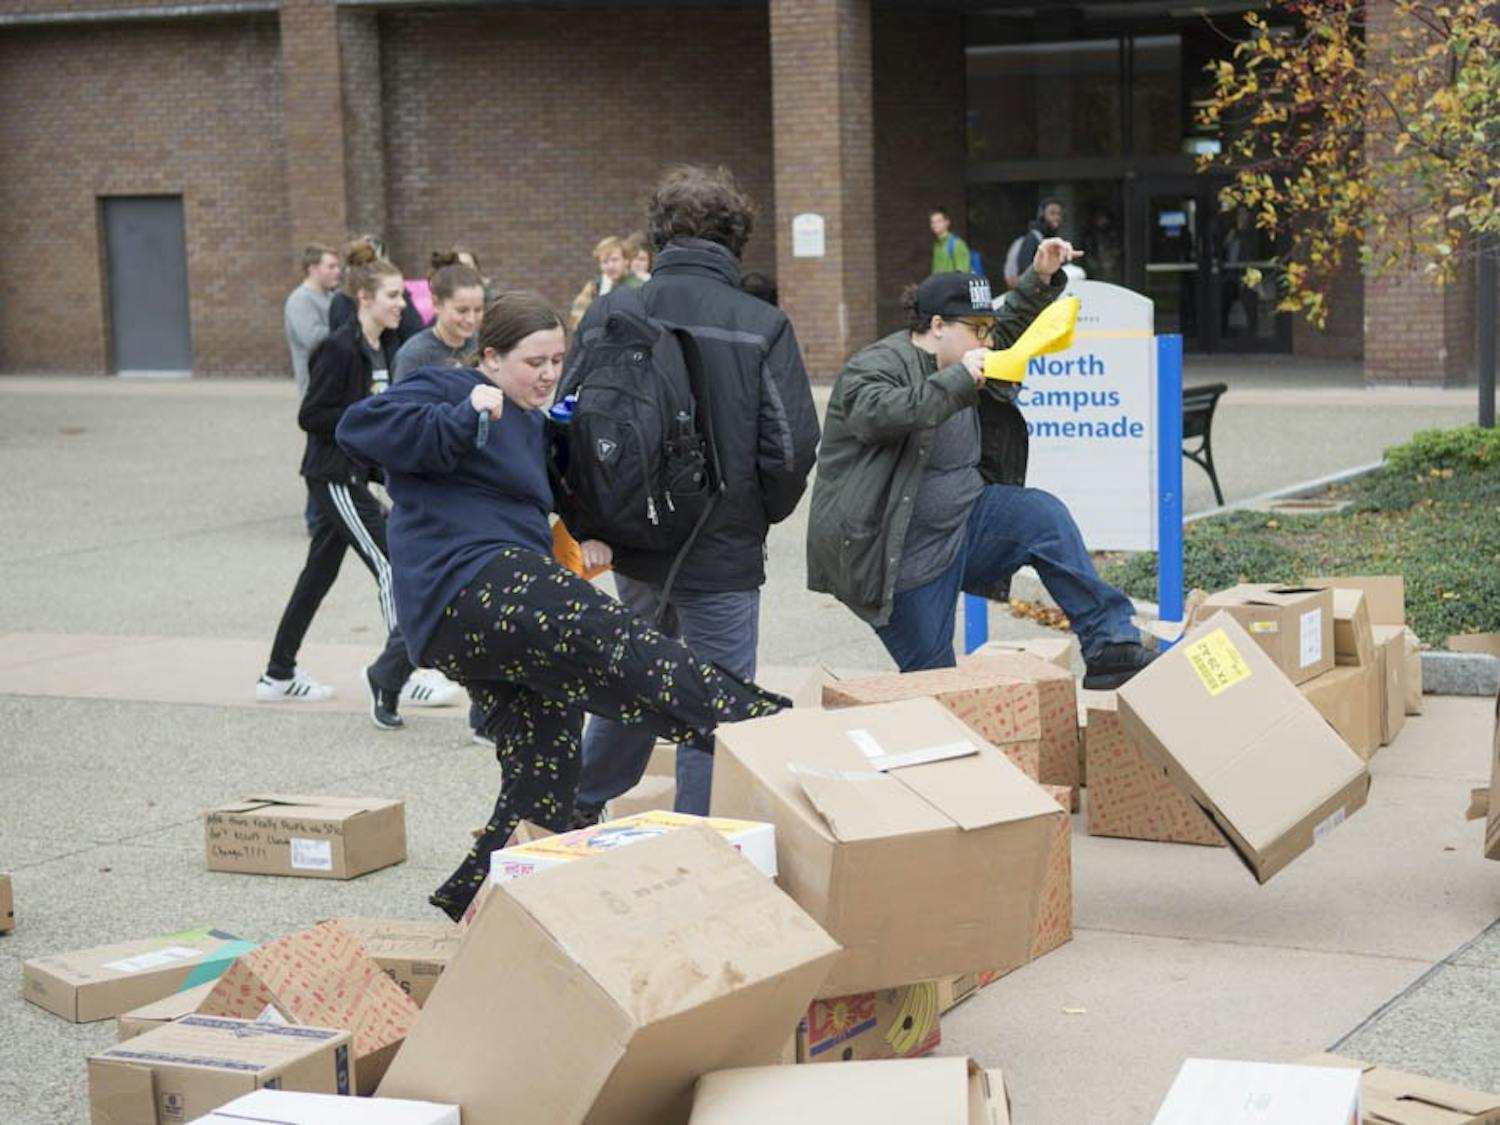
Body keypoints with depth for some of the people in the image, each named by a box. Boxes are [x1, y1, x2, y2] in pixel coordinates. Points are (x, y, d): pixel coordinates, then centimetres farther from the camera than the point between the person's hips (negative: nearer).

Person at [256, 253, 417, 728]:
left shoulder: (384, 349, 10)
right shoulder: (339, 348, -17)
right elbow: (311, 416, -18)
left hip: (355, 474, 9)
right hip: (334, 476, -9)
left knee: (318, 574, 15)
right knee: (391, 566, -11)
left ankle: (279, 675, 25)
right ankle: (393, 676, -8)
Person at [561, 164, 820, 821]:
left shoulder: (608, 317, -3)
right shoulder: (761, 327, -12)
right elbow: (791, 445, -13)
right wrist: (762, 515, 5)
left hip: (630, 544, 5)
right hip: (722, 555, -4)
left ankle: (577, 808, 35)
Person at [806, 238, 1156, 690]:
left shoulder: (957, 361, 11)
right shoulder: (874, 368, -15)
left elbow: (1012, 324, 25)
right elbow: (879, 414, -37)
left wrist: (1042, 277, 7)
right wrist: (958, 382, -42)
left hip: (962, 526, 7)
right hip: (900, 561, -7)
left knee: (1044, 515, -14)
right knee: (935, 687, -6)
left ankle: (1112, 651, -13)